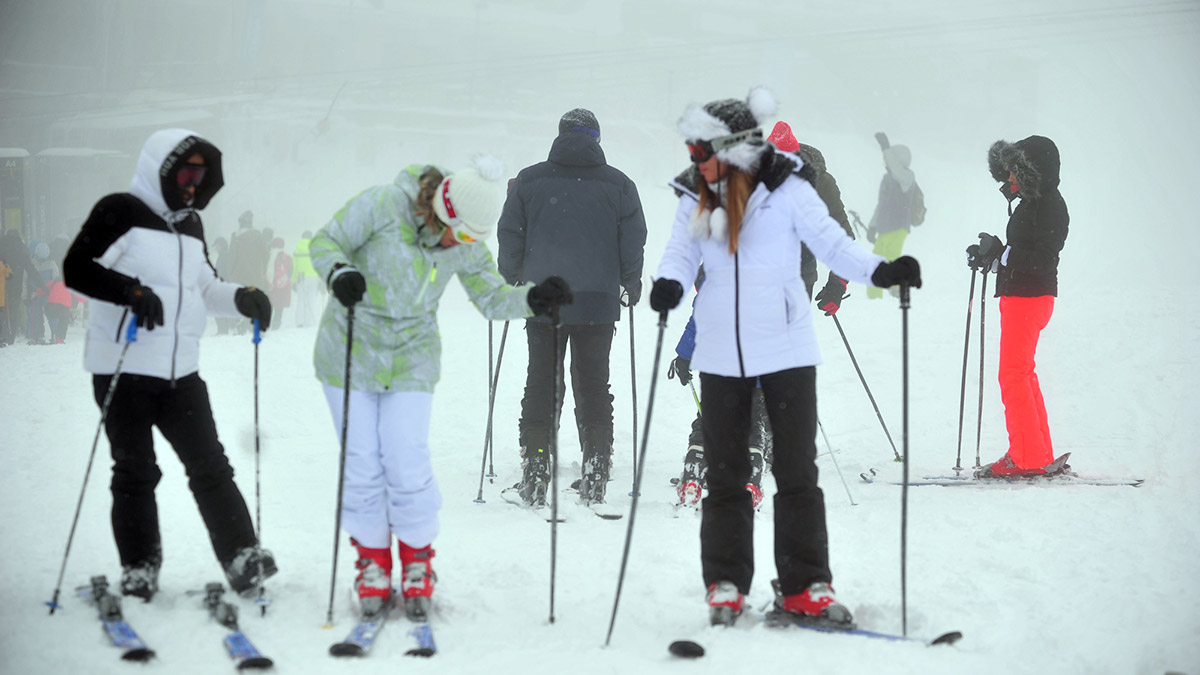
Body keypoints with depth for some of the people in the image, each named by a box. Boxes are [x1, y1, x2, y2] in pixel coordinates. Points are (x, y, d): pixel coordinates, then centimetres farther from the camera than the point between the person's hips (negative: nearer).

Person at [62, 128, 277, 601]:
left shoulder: (190, 225, 17)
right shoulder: (120, 213, -6)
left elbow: (204, 287, 24)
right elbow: (77, 269, -15)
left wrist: (240, 297, 4)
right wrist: (132, 292, -28)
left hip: (181, 371, 6)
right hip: (124, 368, -6)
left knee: (210, 466, 2)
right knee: (135, 473, 2)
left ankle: (242, 559, 3)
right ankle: (139, 572, 12)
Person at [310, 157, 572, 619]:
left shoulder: (466, 246, -6)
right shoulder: (382, 206, -18)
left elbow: (492, 298, 4)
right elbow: (325, 242, -11)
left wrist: (534, 299, -16)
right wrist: (339, 272, -32)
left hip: (411, 361, 2)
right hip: (351, 353, -2)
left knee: (408, 464, -7)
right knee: (362, 464, 0)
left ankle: (417, 564, 12)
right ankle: (372, 563, 17)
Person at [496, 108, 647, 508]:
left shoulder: (529, 181, 2)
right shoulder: (618, 185, 2)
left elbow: (510, 235, 6)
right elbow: (634, 239, 5)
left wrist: (511, 281, 20)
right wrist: (631, 284, 20)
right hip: (598, 299, 0)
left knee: (540, 382, 6)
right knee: (593, 384, 7)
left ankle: (534, 478, 4)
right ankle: (595, 478, 7)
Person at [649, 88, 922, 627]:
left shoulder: (787, 191, -8)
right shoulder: (696, 199, 3)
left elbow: (831, 243, -8)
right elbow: (681, 252, -1)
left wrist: (880, 271, -25)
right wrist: (669, 283, -24)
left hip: (786, 349, -3)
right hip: (721, 355, 3)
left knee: (797, 471, 1)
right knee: (725, 474, 8)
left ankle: (806, 586, 8)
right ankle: (725, 586, 17)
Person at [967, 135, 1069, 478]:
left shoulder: (1049, 204, -15)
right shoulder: (1032, 203, 15)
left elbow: (1042, 258, -18)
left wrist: (1000, 252, -16)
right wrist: (989, 257, 7)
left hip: (1029, 297, -11)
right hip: (1020, 295, 11)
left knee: (1013, 375, -8)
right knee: (1023, 374, 15)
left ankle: (1028, 458, -5)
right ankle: (1041, 456, 21)